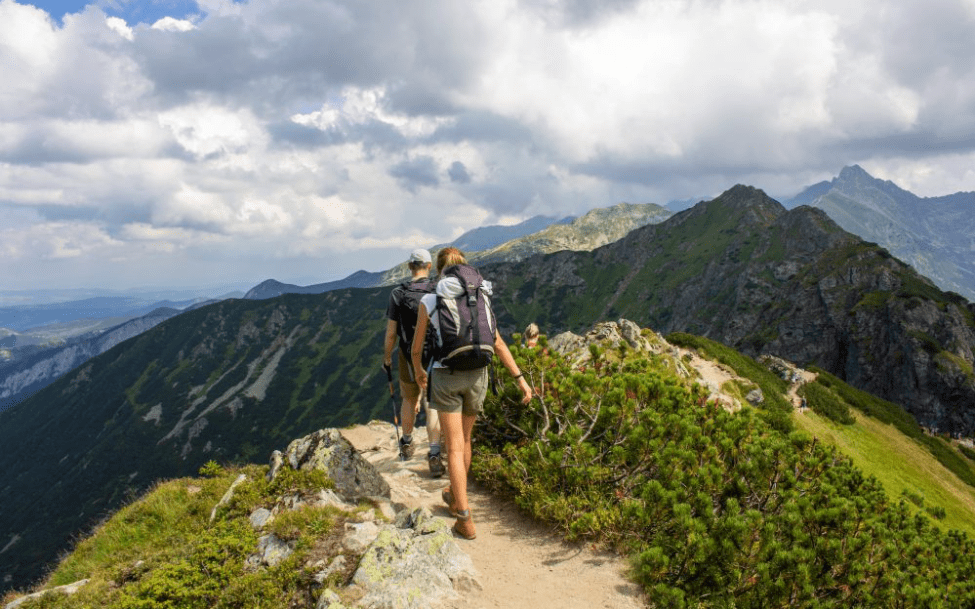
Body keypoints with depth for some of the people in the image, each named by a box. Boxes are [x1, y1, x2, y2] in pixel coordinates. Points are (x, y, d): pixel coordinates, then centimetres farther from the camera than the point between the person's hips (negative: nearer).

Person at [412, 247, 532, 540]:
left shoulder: (428, 301, -4)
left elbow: (416, 347, 5)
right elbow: (498, 342, -2)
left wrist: (418, 371, 25)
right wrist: (520, 378, 0)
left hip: (446, 375, -3)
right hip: (476, 375, 4)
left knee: (455, 447, 0)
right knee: (464, 439, 22)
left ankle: (465, 519, -4)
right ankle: (456, 497, 40)